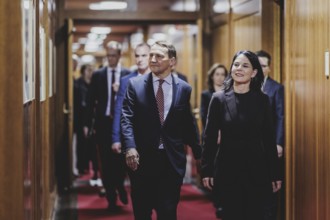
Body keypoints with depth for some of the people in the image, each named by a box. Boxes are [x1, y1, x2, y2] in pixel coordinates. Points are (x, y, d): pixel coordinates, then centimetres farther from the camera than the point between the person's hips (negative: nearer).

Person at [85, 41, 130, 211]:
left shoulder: (128, 75, 2)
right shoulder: (98, 75, 5)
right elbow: (92, 101, 5)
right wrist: (88, 123, 2)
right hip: (103, 122, 1)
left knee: (121, 158, -1)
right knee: (106, 162, 4)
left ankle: (119, 185, 29)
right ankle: (111, 198, 14)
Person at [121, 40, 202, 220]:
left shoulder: (184, 89, 4)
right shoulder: (135, 84, 1)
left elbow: (189, 124, 11)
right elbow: (127, 118, -7)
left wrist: (199, 154, 13)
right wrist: (130, 147, -22)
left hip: (172, 160, 0)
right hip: (142, 159, 0)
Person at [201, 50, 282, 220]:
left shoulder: (262, 100, 2)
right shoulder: (219, 99, -1)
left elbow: (269, 138, 3)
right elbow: (209, 137, 1)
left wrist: (274, 174, 2)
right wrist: (206, 170, -2)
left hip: (256, 169, 1)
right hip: (228, 169, 0)